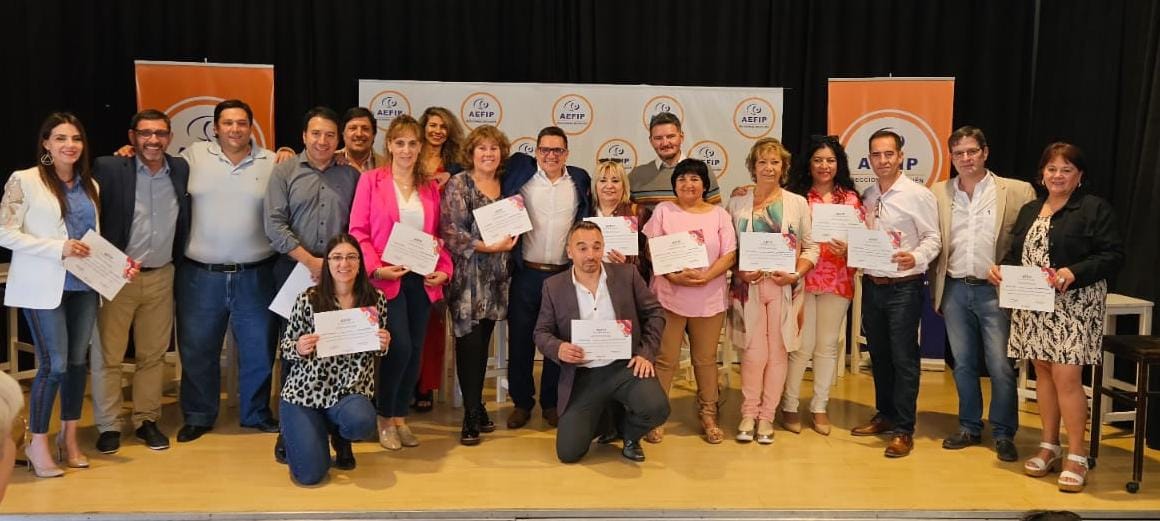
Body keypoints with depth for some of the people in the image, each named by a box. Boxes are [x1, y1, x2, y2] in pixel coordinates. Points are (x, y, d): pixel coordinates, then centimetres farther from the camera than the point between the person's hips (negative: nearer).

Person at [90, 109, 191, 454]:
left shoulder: (181, 169, 3)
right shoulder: (109, 169, -8)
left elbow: (184, 221, 16)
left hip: (161, 277, 3)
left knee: (153, 354, 11)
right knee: (107, 355, 3)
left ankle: (147, 420, 23)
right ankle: (108, 426, 15)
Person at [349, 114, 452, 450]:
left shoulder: (430, 187, 12)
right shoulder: (371, 181, 0)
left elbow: (437, 235, 13)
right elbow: (358, 232, -5)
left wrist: (444, 270, -1)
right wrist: (376, 268, -17)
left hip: (422, 279, 4)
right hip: (387, 278, -4)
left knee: (415, 350, 6)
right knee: (399, 347, -12)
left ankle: (400, 417, 22)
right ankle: (384, 418, 9)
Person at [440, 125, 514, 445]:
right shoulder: (458, 184, -5)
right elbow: (450, 230, -12)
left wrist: (509, 241, 0)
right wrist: (486, 246, -17)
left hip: (497, 277, 5)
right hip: (467, 275, -5)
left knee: (483, 342, 10)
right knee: (469, 342, -6)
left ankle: (477, 407, 20)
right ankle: (472, 415, 2)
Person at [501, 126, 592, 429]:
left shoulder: (579, 180, 7)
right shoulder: (522, 172, 1)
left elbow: (587, 221, 14)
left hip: (564, 274, 1)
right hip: (526, 273, -1)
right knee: (521, 339, 6)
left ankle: (551, 403, 23)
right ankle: (521, 402, 21)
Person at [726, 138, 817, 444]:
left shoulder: (798, 203, 5)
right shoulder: (736, 204, 5)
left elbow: (811, 247, 5)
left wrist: (796, 273, -9)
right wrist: (740, 272, -11)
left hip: (784, 287, 1)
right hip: (749, 286, 0)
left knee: (778, 352, 5)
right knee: (754, 353, -2)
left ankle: (766, 416, 17)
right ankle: (749, 414, 15)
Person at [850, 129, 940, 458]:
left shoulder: (918, 195, -7)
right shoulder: (866, 196, 10)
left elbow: (932, 239, -8)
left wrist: (915, 258, -26)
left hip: (904, 286, -6)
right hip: (872, 284, 6)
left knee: (904, 358, -2)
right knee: (879, 355, 15)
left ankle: (903, 430, 5)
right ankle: (885, 415, 29)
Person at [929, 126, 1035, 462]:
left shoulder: (1017, 192, -2)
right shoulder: (938, 193, 7)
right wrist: (935, 288, 7)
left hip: (996, 290, -3)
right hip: (955, 289, 3)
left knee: (1001, 366, 0)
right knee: (963, 364, 11)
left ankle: (1004, 434, 14)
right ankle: (969, 428, 24)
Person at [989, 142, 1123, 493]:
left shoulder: (1095, 209, -3)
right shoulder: (1029, 211, 16)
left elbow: (1112, 256, -10)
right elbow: (1016, 253, 19)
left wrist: (1074, 272, -24)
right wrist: (1001, 268, -2)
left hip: (1074, 306, -6)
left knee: (1066, 377, -9)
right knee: (1043, 373, 10)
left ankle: (1076, 456, 3)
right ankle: (1049, 447, 21)